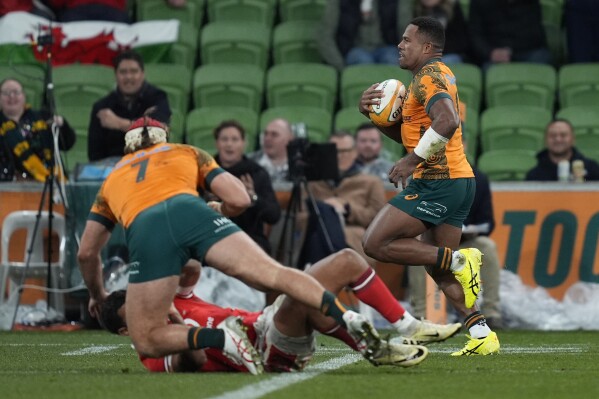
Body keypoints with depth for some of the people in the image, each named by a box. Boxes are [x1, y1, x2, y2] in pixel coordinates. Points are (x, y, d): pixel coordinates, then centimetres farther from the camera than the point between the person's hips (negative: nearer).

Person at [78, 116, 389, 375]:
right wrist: (216, 210, 45)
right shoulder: (188, 153, 36)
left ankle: (220, 339, -20)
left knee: (147, 341, 6)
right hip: (192, 212, 0)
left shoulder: (112, 177, 39)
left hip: (144, 232, 0)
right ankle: (349, 319, -29)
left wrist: (98, 296, 53)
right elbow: (240, 200, 23)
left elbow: (86, 253, 36)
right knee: (273, 274, -6)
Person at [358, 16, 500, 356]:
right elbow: (409, 133, 27)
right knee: (436, 267, 14)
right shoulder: (438, 75, 22)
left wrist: (412, 160, -25)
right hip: (460, 181, 10)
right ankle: (482, 335, 6)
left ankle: (458, 260, -12)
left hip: (437, 183, -10)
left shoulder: (429, 76, -10)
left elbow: (447, 122, -28)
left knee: (376, 244, -8)